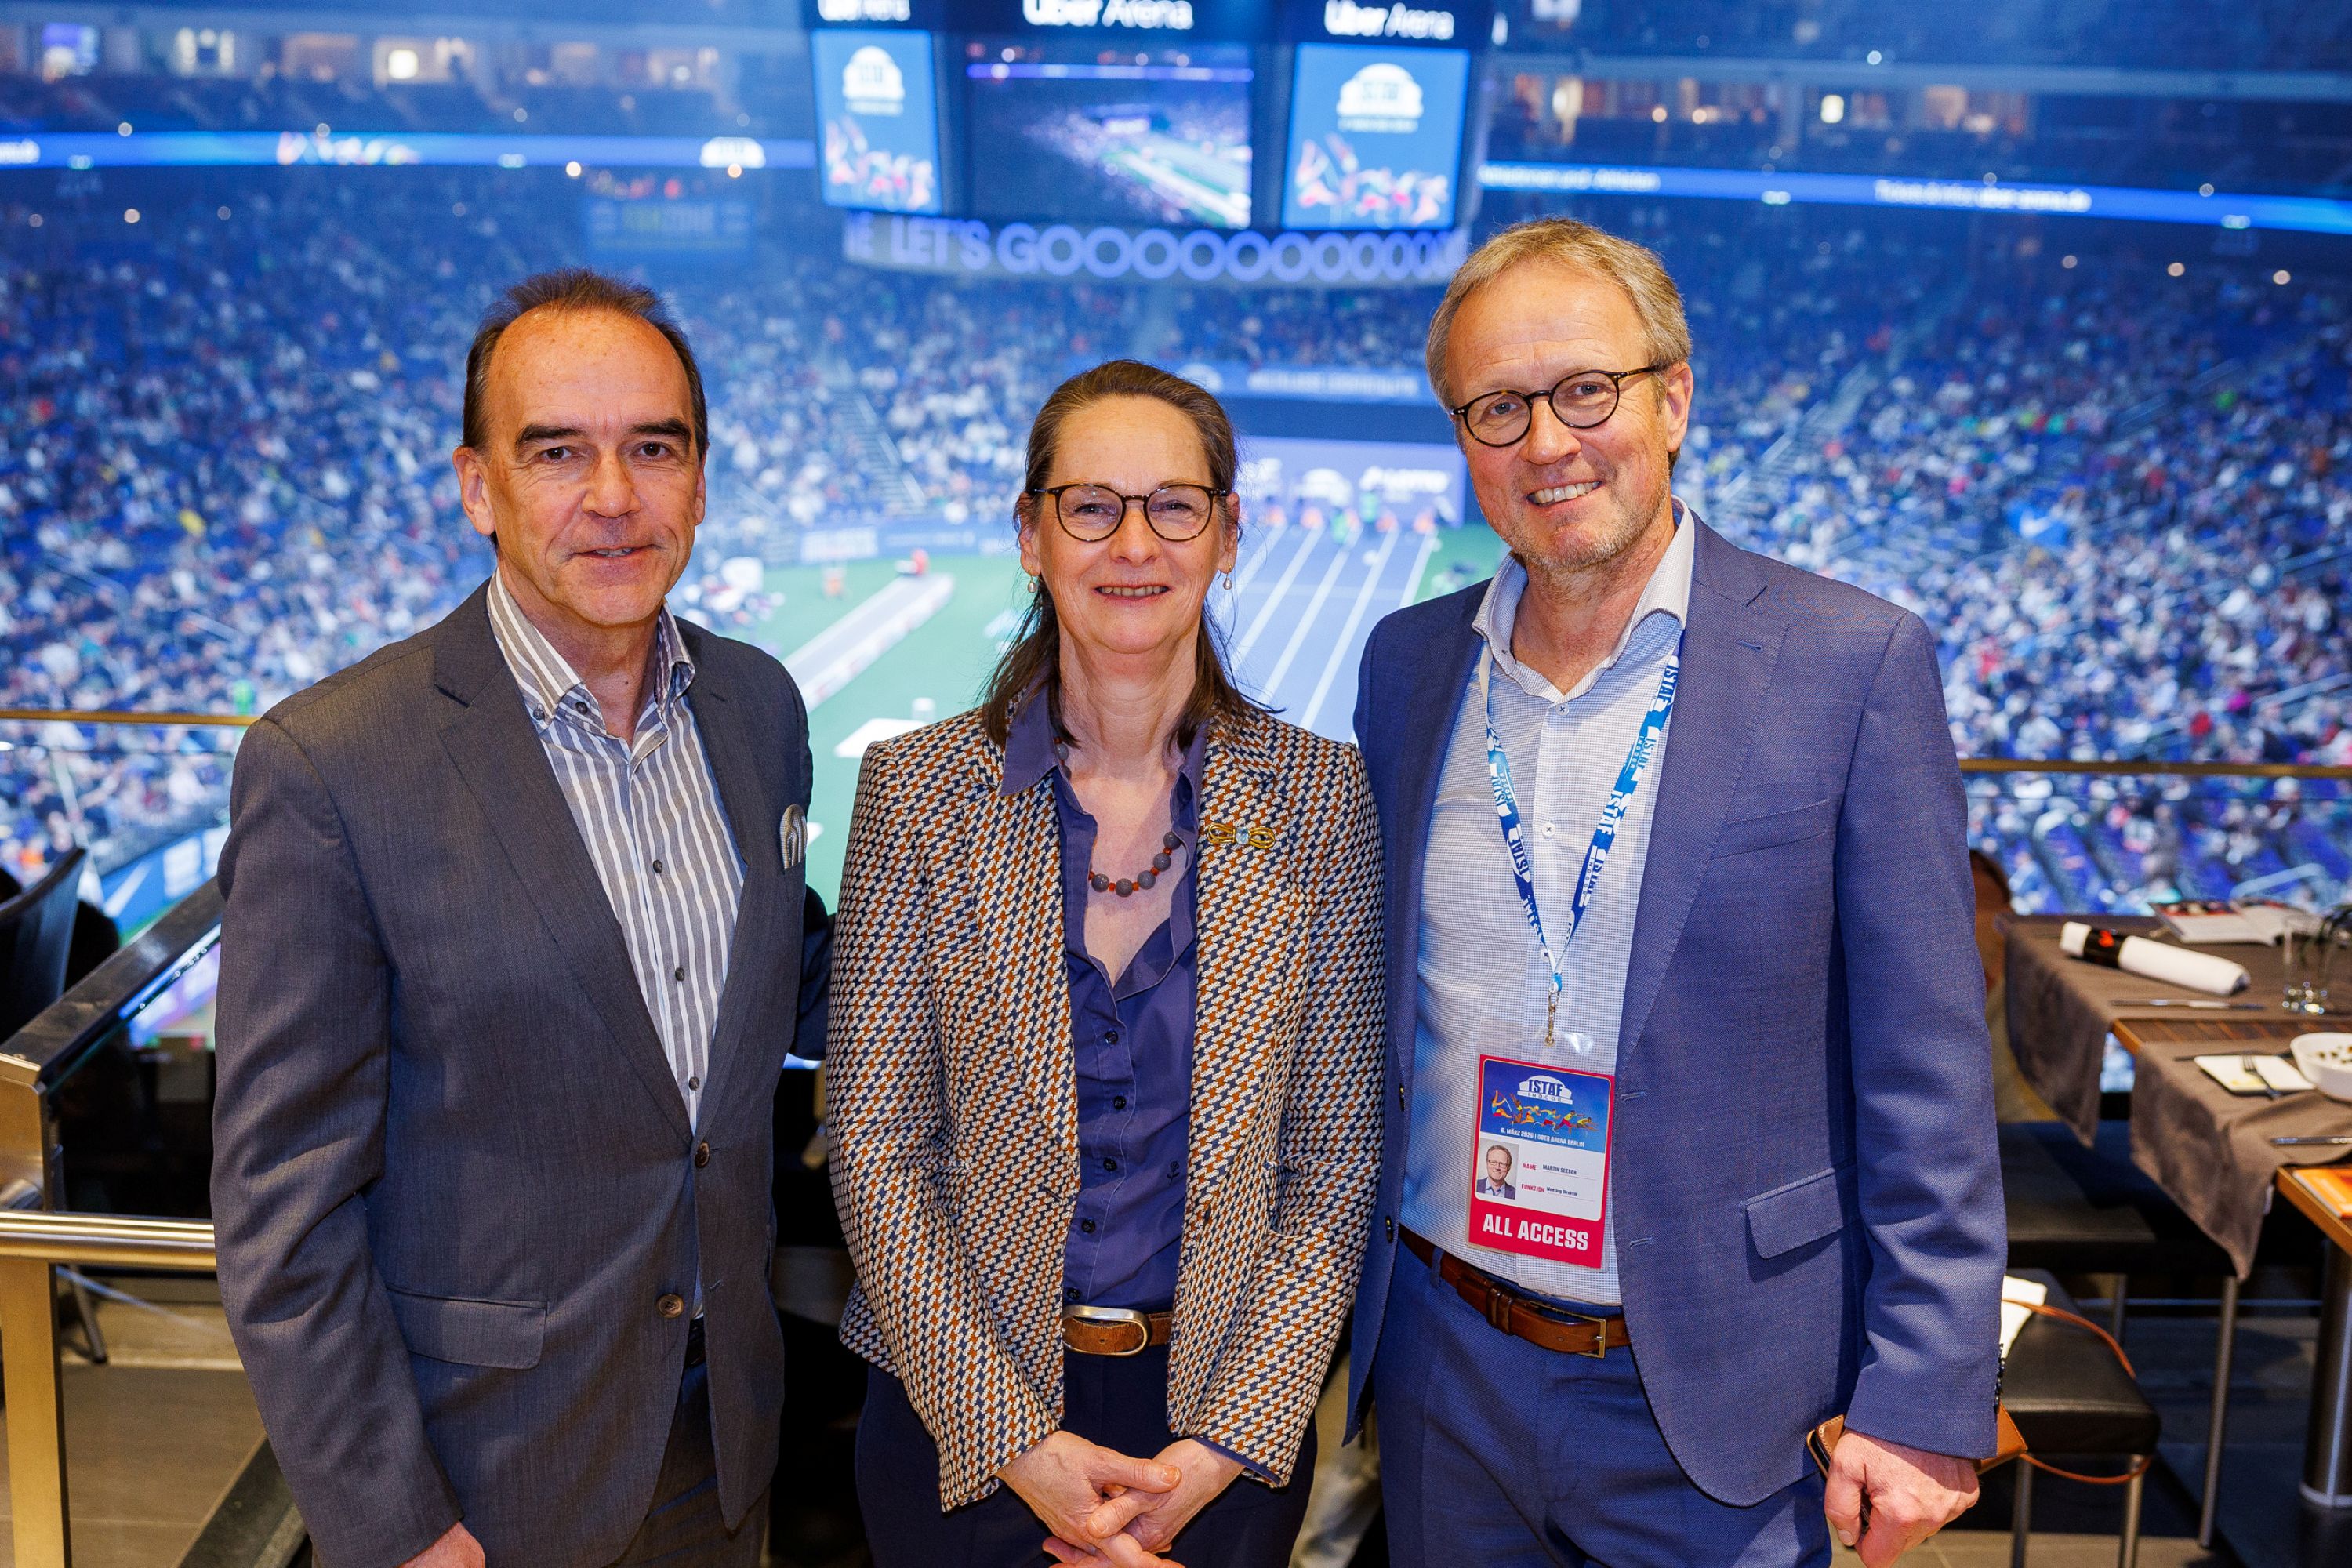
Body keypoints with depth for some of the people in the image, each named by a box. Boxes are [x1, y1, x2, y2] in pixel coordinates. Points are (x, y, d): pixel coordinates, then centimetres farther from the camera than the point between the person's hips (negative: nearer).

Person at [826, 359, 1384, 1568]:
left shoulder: (1316, 793, -5)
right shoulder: (920, 789, -7)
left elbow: (1335, 1154, -4)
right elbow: (877, 1144, -7)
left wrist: (1231, 1436, -11)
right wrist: (1011, 1432, -13)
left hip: (1228, 1417, 1)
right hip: (958, 1410, 0)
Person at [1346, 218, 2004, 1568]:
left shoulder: (1856, 665, -11)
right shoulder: (1408, 662, 2)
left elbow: (1929, 1082, -9)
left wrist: (1922, 1400, -11)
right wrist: (1343, 1285, 12)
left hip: (1710, 1405, -3)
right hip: (1443, 1367, 4)